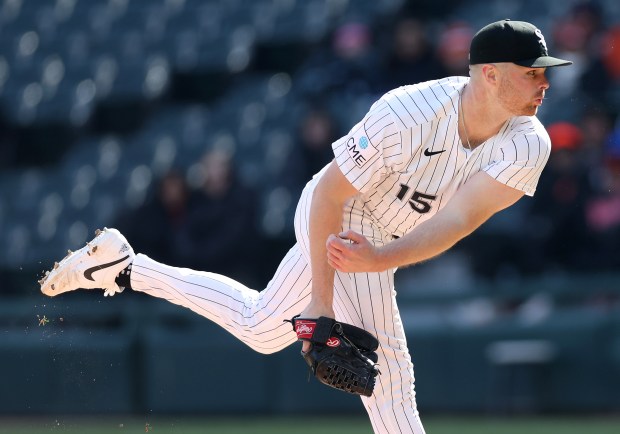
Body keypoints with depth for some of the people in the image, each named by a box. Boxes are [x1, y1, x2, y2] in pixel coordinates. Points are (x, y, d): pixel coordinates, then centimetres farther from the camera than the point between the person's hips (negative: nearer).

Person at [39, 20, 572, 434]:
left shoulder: (527, 146, -20)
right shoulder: (409, 115, -34)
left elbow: (457, 220, -31)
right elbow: (329, 193, -26)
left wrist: (381, 259, -47)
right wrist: (321, 298, -29)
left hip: (375, 242, 7)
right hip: (336, 222, -7)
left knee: (259, 329, 22)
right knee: (388, 377, -16)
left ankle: (124, 266, 33)